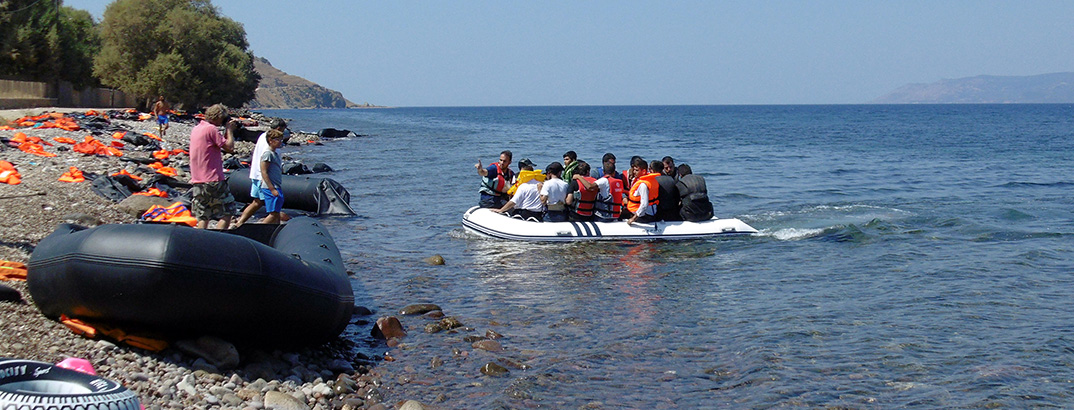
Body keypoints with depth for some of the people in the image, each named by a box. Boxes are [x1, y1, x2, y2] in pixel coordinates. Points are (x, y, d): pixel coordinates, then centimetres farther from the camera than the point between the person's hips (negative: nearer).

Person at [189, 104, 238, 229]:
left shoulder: (196, 128, 15)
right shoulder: (211, 129, -11)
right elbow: (229, 147, -11)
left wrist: (227, 131, 18)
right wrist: (230, 130, 2)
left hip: (197, 180, 8)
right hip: (213, 180, -8)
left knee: (203, 217, 8)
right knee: (227, 212, 0)